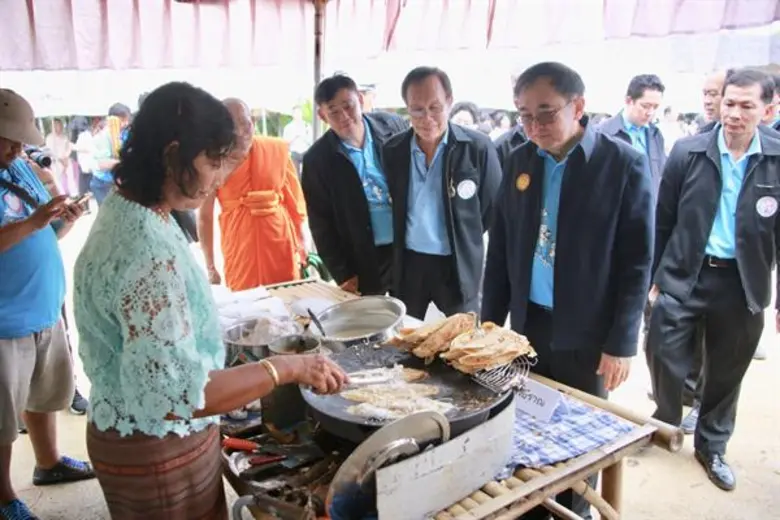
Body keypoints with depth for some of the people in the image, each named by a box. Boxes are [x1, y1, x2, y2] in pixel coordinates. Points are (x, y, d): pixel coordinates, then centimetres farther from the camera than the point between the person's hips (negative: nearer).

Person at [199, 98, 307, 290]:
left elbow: (294, 198, 6)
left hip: (282, 248, 2)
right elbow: (205, 217, -4)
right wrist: (211, 268, -4)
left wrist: (301, 244, 8)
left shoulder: (276, 150, -1)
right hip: (240, 253, -2)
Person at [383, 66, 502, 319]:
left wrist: (464, 240, 3)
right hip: (407, 263, 3)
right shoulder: (392, 149, -1)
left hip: (458, 264, -2)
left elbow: (494, 208, 0)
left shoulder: (478, 147, -10)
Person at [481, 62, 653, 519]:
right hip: (529, 323, 4)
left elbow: (637, 263, -9)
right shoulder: (520, 160, 3)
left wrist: (622, 342, -10)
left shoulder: (624, 164, -10)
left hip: (587, 332, -3)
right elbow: (501, 247, 7)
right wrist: (489, 321, 5)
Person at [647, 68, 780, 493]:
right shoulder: (688, 152, -4)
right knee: (666, 361, 4)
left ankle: (711, 448, 36)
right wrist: (653, 277, 2)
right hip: (683, 277, 0)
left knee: (726, 373, 14)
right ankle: (665, 429, 31)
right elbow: (663, 221, 1)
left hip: (743, 284, 1)